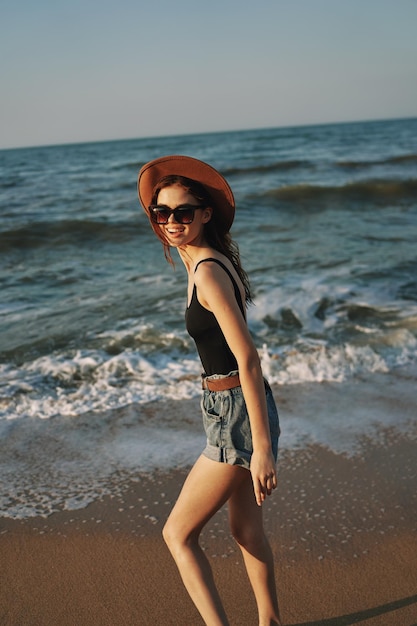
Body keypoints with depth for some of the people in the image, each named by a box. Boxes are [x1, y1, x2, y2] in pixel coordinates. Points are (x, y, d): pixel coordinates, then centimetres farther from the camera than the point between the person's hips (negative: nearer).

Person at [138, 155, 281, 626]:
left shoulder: (208, 271, -20)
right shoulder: (205, 262, 9)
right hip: (236, 410, 10)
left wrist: (262, 447, -25)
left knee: (177, 534, 3)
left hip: (237, 416, -10)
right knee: (245, 528, 23)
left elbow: (248, 359, -24)